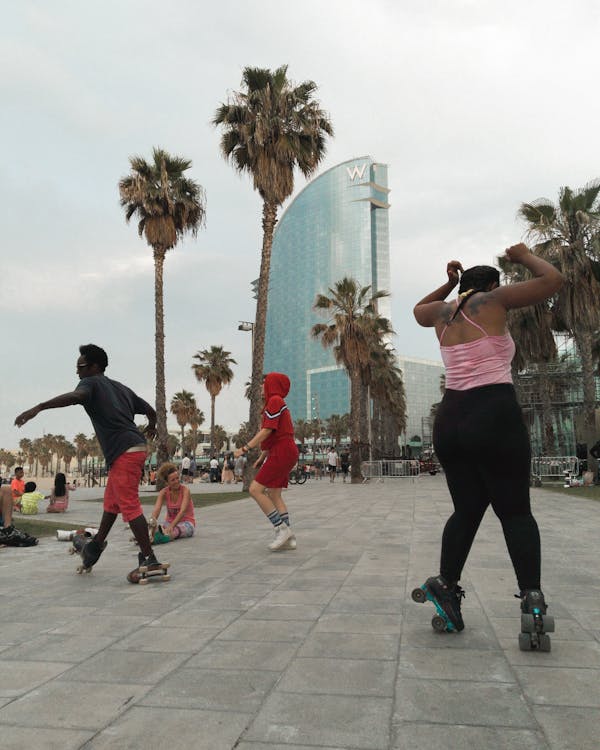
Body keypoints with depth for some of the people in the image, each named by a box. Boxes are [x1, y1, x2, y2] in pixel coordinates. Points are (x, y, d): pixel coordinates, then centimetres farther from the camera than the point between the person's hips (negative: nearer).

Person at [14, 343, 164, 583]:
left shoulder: (91, 383, -1)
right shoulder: (121, 388, 21)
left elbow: (75, 396, -26)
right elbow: (150, 411, 26)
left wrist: (38, 408, -36)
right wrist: (151, 427, 49)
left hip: (124, 452, -9)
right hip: (136, 447, 9)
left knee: (129, 506, -7)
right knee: (111, 500, 23)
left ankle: (149, 560, -6)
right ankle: (97, 543, 40)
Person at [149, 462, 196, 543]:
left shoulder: (185, 491, -13)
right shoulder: (164, 492, -2)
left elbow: (182, 511, -27)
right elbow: (157, 509, -18)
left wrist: (171, 526, -43)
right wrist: (153, 519, -43)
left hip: (186, 522, -4)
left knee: (176, 529, -41)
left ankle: (165, 536, -71)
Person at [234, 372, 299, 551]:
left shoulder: (275, 400, -9)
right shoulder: (277, 402, 22)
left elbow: (267, 430, -17)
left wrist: (245, 448, -16)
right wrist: (262, 457, 23)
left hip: (282, 453, -10)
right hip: (284, 453, 10)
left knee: (255, 489, -11)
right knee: (274, 495, 9)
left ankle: (282, 528, -11)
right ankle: (289, 538, 6)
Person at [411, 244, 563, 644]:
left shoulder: (443, 311, 15)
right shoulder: (492, 301, 2)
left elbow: (419, 310, 39)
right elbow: (553, 279, 6)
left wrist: (449, 283, 34)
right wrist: (525, 256, 21)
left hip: (450, 420, 5)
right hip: (496, 416, -5)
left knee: (467, 510, 14)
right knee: (515, 510, 4)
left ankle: (446, 585, 8)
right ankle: (532, 597, -2)